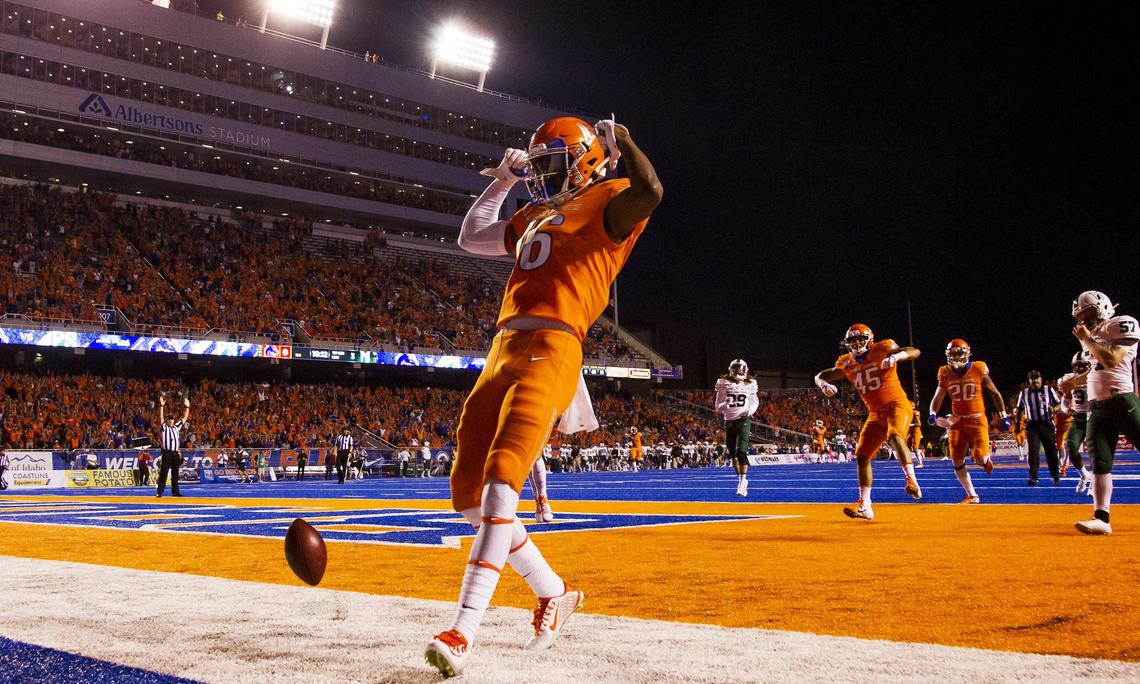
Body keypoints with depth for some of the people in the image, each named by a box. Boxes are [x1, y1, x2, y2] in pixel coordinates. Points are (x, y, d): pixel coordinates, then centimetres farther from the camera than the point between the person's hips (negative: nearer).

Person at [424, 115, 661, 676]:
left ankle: (463, 632, -22)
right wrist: (503, 182, 39)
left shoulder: (605, 203, 5)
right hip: (504, 350, 9)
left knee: (499, 485, -22)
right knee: (469, 492, 7)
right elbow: (471, 238, 41)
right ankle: (554, 594, 19)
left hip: (550, 350, -9)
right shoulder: (535, 217, 28)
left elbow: (648, 192, -18)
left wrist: (619, 141, -8)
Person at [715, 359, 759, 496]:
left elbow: (755, 402, 17)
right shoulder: (724, 384, 0)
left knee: (741, 451, -17)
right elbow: (717, 407, 3)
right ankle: (741, 479, 30)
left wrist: (751, 409, -5)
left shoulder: (750, 385, 1)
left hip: (744, 420, -2)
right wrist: (725, 404, -19)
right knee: (732, 453, 10)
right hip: (729, 421, 2)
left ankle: (742, 483, -18)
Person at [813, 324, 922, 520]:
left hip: (897, 405, -6)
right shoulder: (847, 363, 8)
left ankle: (911, 481, -36)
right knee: (862, 456, -1)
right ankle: (864, 506, 4)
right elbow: (820, 376, 9)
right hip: (876, 414, 6)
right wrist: (823, 384, -15)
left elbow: (915, 352, -16)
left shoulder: (883, 349, -6)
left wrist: (896, 356, -37)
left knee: (894, 436, -36)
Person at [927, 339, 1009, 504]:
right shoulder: (946, 374, 3)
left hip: (977, 420, -3)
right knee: (957, 460, -4)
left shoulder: (978, 369, -4)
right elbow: (938, 397, 9)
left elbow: (994, 394, 4)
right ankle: (972, 495, 11)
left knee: (980, 458, -16)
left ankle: (987, 458, 24)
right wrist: (933, 414, -11)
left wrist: (1004, 416, 3)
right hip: (957, 422, 3)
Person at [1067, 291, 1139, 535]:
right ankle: (1101, 519, -5)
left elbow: (1111, 360, -18)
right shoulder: (1093, 336, 17)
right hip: (1097, 407, 7)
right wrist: (1073, 382, 20)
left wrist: (1087, 339, -10)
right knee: (1100, 463, -1)